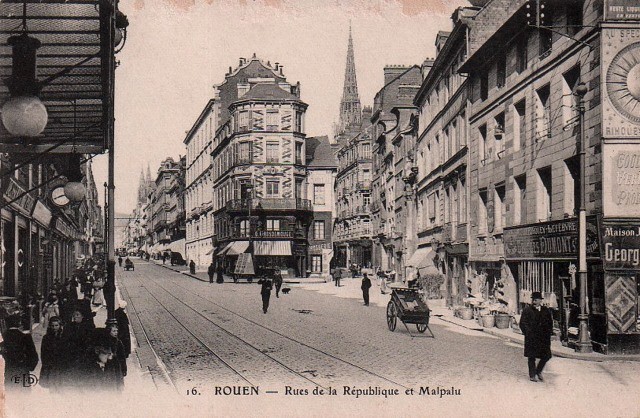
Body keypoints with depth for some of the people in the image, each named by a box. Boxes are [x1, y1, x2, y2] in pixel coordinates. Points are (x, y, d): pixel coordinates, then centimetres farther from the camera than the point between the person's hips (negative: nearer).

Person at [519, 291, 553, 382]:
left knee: (546, 356, 3)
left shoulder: (546, 311, 7)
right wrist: (528, 333, -10)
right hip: (531, 338, -3)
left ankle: (538, 371, 25)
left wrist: (548, 333, 2)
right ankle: (532, 375, 14)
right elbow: (522, 323, -2)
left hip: (544, 338, 3)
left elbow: (550, 323, 14)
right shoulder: (527, 310, -2)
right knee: (532, 357, 3)